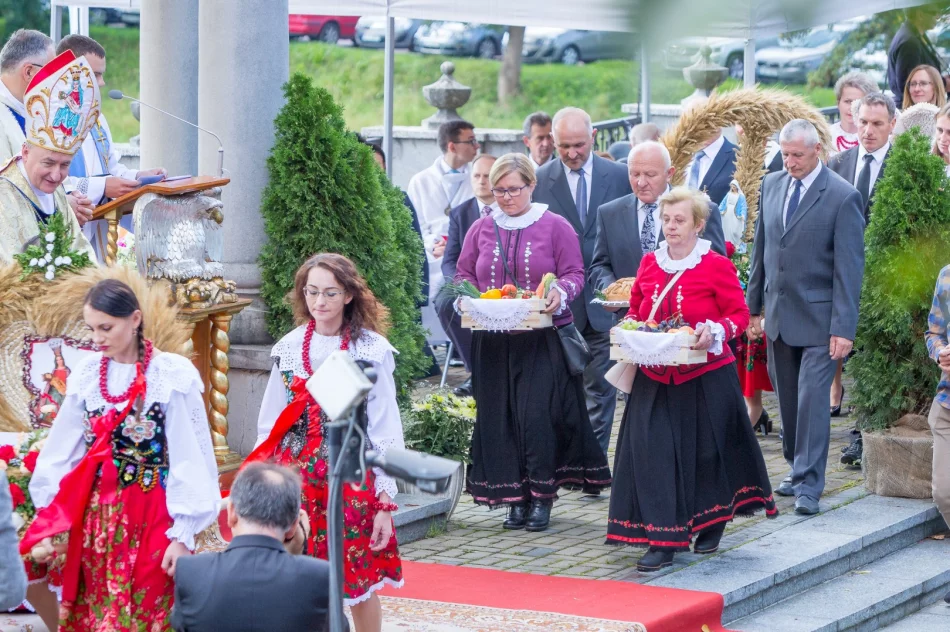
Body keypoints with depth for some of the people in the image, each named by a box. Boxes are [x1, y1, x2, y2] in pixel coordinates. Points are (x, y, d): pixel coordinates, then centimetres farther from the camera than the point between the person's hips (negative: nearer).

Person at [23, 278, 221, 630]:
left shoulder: (172, 376, -11)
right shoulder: (87, 374, 2)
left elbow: (189, 459, -10)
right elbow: (61, 453, 7)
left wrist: (184, 533, -11)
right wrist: (45, 522, 4)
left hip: (151, 517, -4)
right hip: (95, 517, 4)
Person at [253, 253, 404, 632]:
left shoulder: (372, 350, -4)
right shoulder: (289, 349, 6)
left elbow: (386, 431, -4)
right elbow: (269, 428, 11)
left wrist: (385, 502, -7)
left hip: (351, 480, -3)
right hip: (296, 479, 3)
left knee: (358, 583, 4)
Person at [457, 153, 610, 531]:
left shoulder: (555, 227, 2)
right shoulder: (481, 230, 11)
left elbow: (574, 274, 0)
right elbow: (464, 275, 17)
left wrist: (560, 293, -20)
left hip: (543, 340, -3)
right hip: (493, 341, 3)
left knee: (537, 415, -11)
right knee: (501, 418, 1)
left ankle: (542, 496, 0)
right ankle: (515, 496, 9)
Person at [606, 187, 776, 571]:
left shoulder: (716, 266, -6)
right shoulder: (649, 264, 7)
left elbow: (739, 313, -4)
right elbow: (636, 309, 19)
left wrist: (715, 331, -22)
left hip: (705, 377, -3)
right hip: (655, 378, 3)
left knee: (706, 450, 9)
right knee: (653, 451, -7)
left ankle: (711, 525, 31)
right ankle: (662, 541, -5)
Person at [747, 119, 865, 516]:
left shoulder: (843, 197, -11)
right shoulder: (771, 186, 7)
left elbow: (849, 267, -12)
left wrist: (843, 328, -16)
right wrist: (754, 306, 13)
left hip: (818, 319, -6)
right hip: (778, 315, 6)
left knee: (812, 398, -9)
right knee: (788, 400, 12)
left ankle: (808, 486, -5)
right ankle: (797, 468, 26)